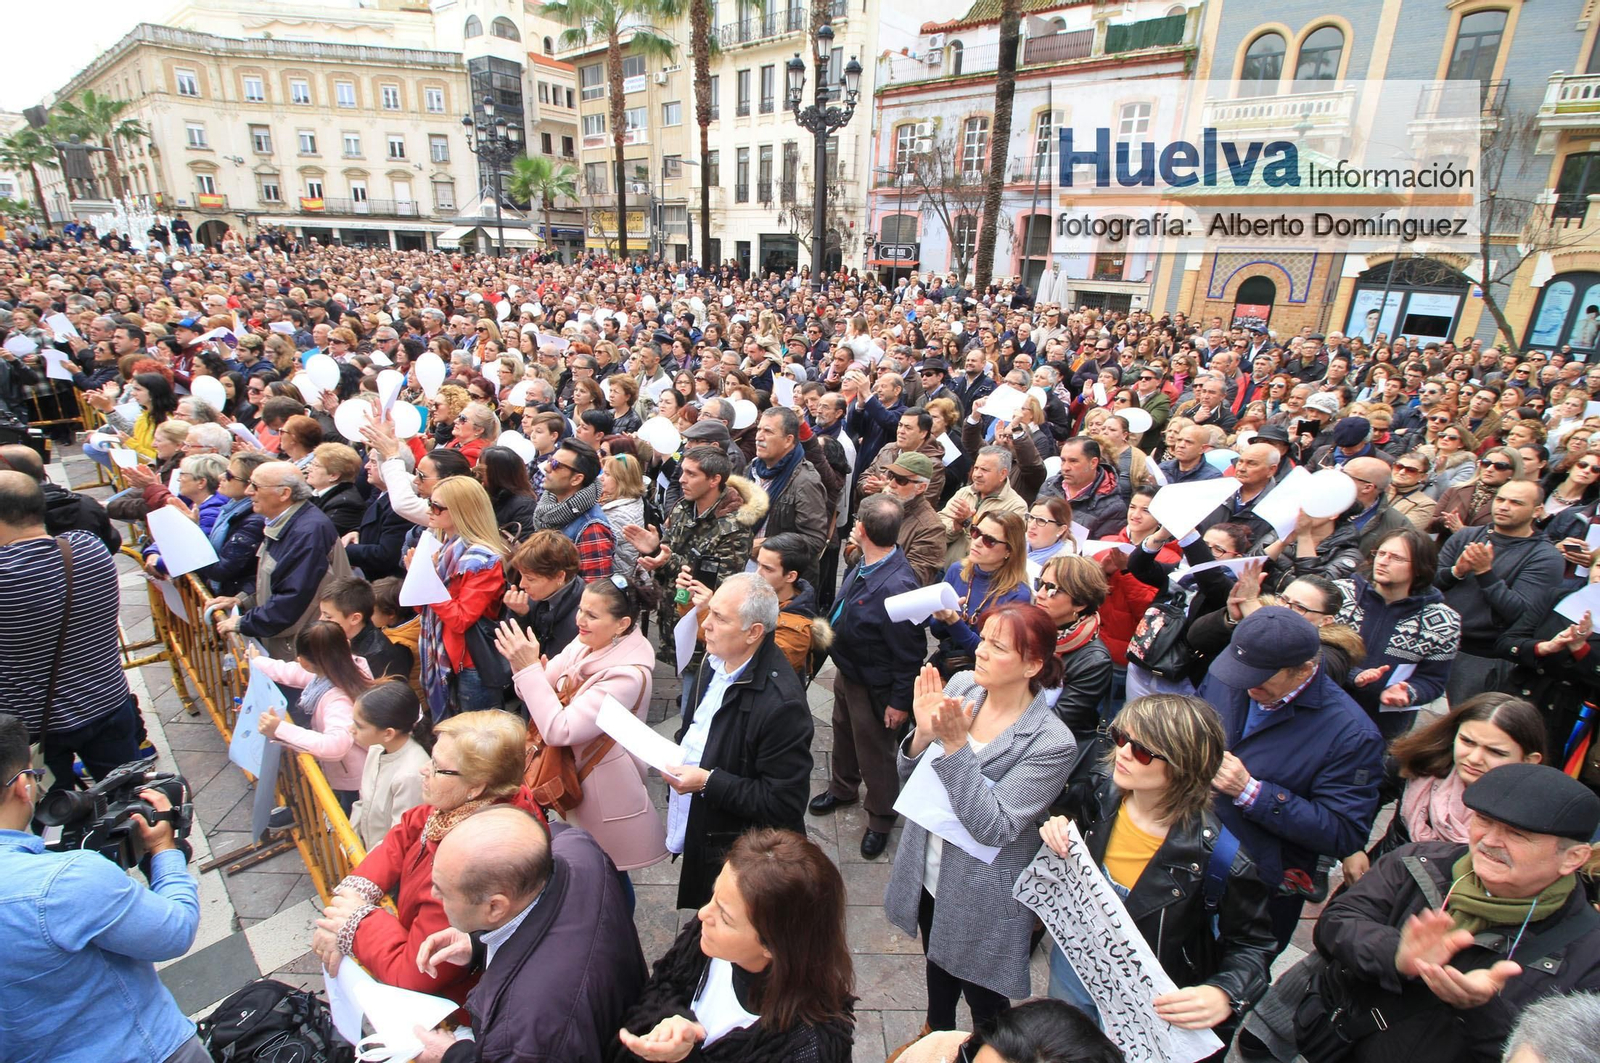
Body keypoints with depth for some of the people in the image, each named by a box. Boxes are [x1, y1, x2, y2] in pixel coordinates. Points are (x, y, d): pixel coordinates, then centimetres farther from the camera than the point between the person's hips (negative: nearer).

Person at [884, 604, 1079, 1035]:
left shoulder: (1052, 743, -26)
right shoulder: (959, 686, -13)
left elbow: (994, 826, -29)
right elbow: (909, 774, -5)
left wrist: (955, 744, -35)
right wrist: (924, 732, -25)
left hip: (981, 897, -5)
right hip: (927, 873, 5)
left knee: (983, 999, 20)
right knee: (937, 967, 31)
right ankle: (935, 1036, 59)